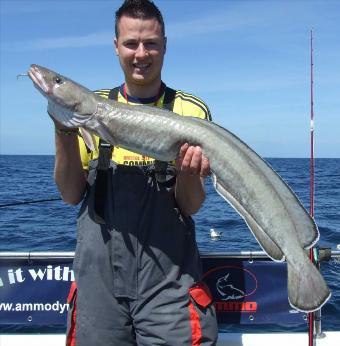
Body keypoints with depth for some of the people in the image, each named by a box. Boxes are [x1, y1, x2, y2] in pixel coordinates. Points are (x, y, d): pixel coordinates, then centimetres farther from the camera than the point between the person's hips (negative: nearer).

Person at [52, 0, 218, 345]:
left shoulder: (191, 111, -1)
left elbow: (191, 206, -2)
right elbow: (71, 195, 2)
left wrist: (188, 171, -23)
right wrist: (64, 131, -12)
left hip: (168, 279, -1)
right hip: (98, 273, 2)